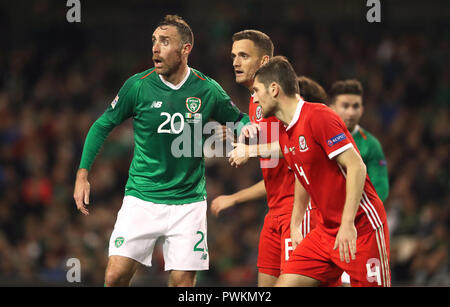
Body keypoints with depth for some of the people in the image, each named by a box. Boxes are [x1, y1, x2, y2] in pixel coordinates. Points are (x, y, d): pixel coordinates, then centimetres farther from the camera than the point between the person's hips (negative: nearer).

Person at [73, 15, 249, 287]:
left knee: (183, 282, -3)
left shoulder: (208, 90, -3)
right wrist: (83, 175, 1)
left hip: (188, 201, 1)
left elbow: (238, 120, 14)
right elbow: (102, 126, 7)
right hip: (142, 200, 0)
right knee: (116, 276, -11)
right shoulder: (138, 86, -5)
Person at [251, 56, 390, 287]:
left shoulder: (318, 117, -15)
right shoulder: (284, 131, 12)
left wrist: (347, 224, -26)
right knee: (285, 283, -2)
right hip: (326, 230, 8)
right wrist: (295, 224, 21)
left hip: (361, 228, -8)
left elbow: (356, 167, -20)